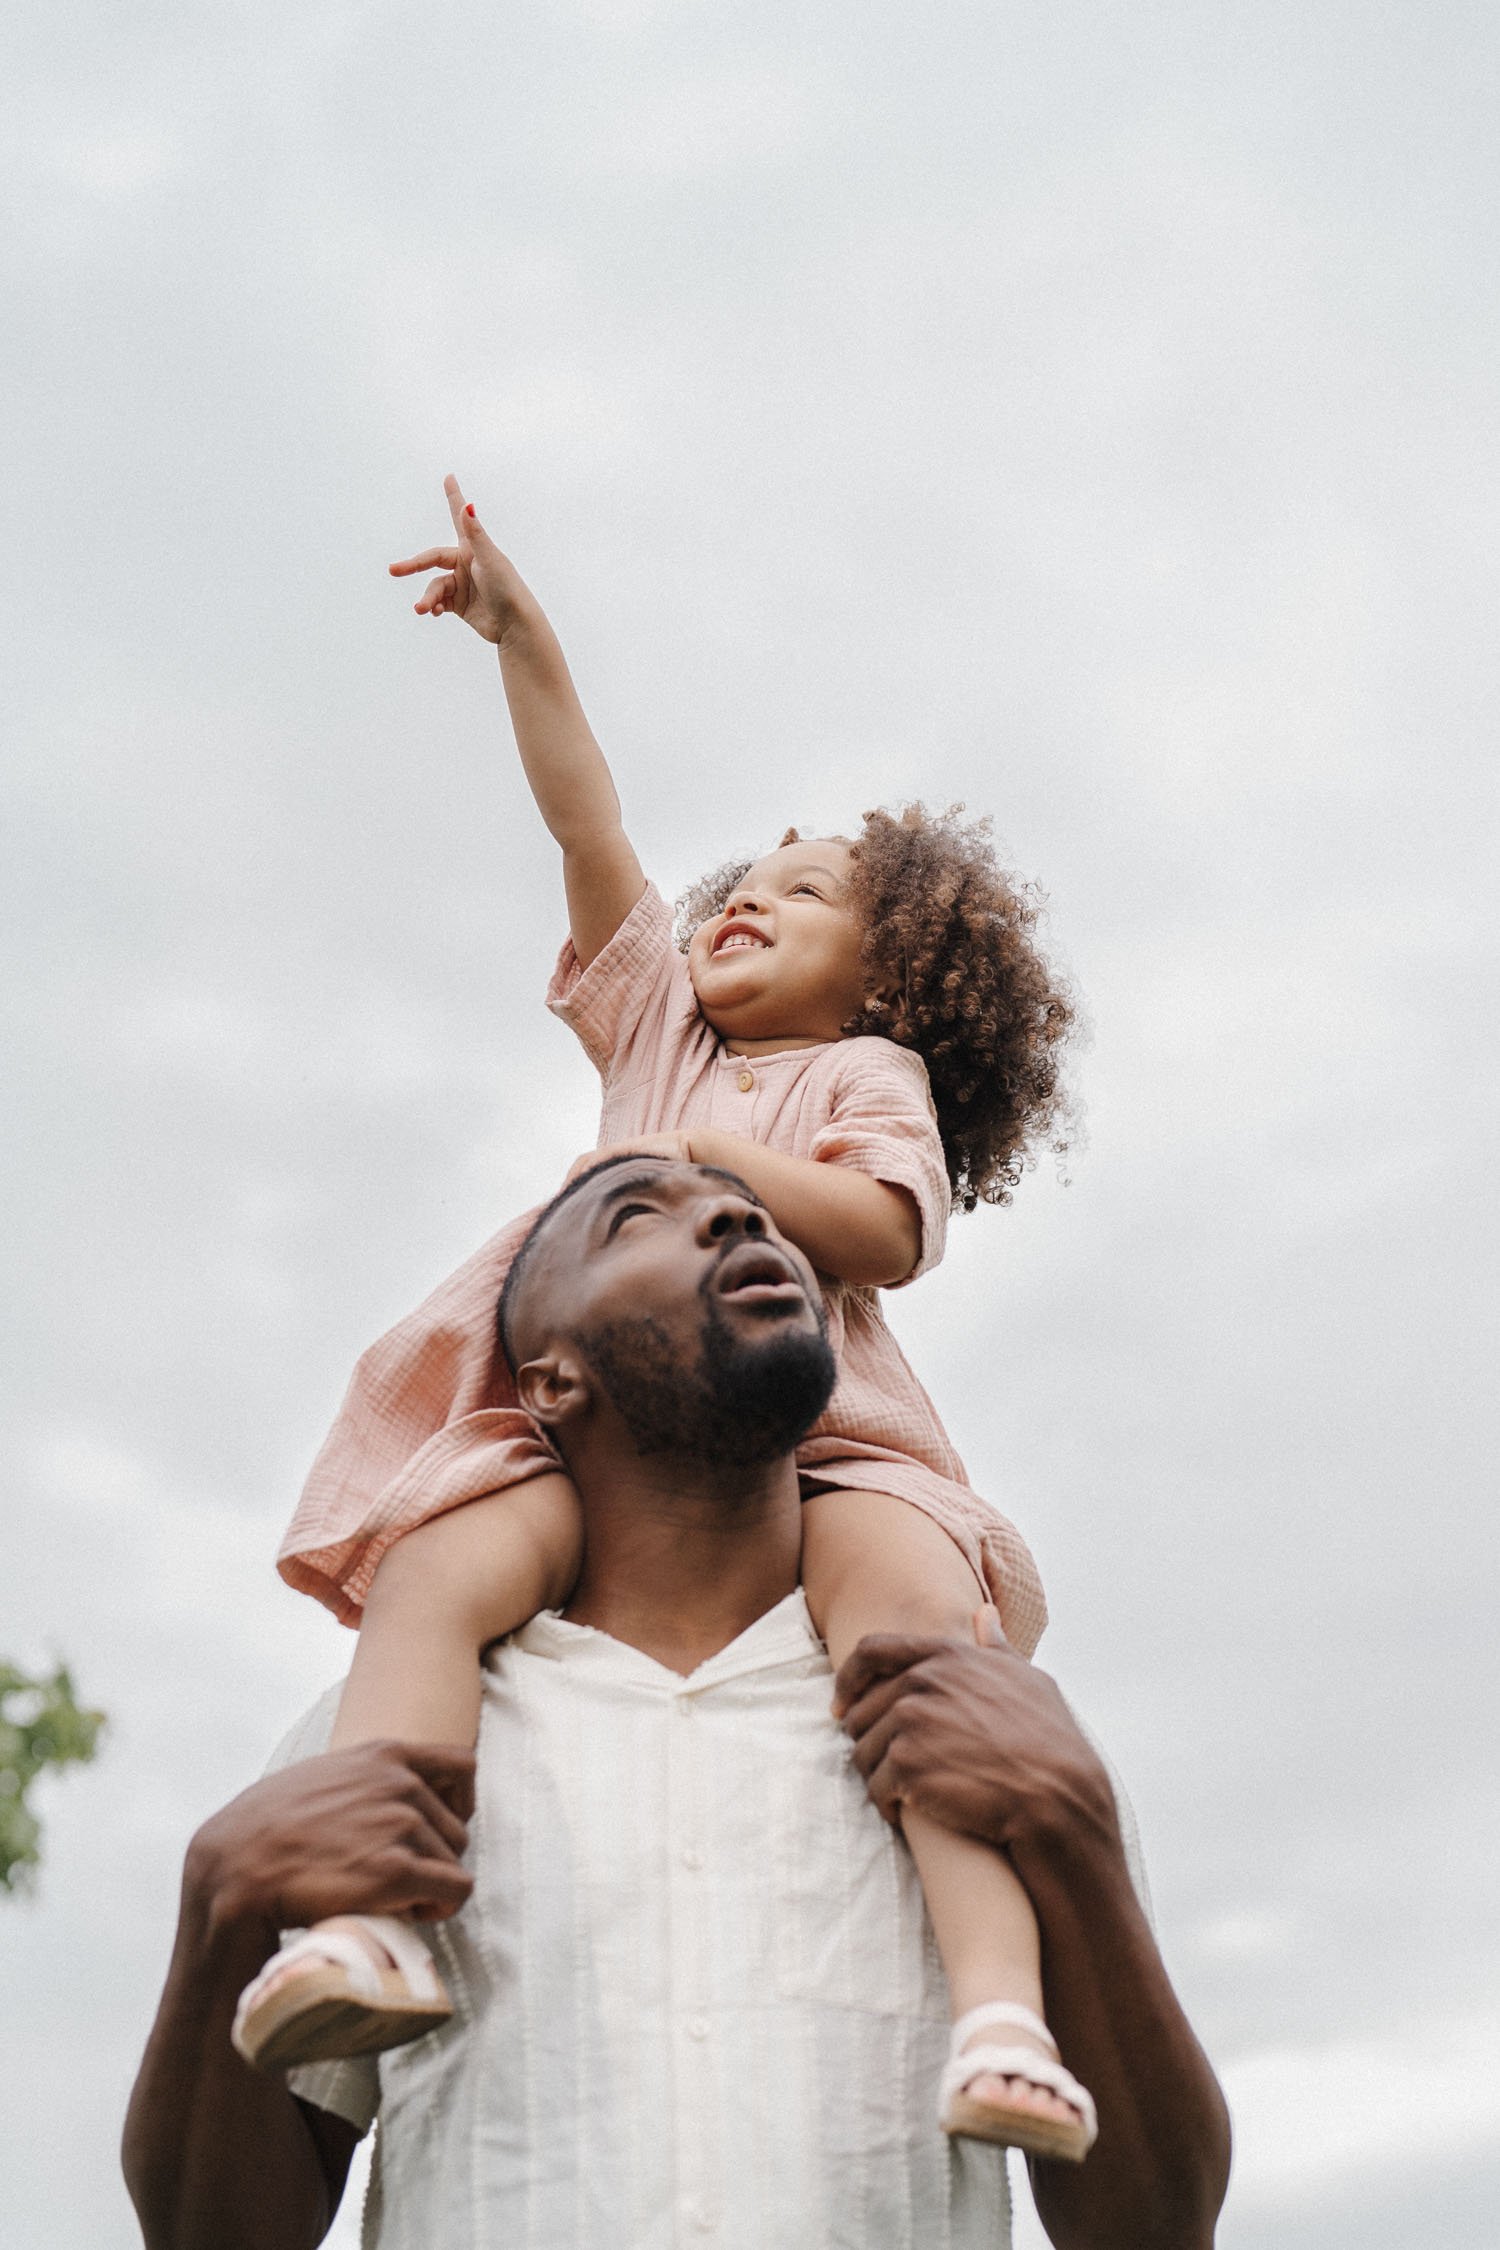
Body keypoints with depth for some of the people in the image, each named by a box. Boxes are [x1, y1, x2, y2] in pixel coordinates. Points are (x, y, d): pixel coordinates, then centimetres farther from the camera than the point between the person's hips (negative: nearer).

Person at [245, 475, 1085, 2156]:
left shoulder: (870, 1074, 21)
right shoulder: (656, 1025, 32)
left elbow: (888, 1233, -1)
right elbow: (588, 825, 23)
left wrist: (706, 1163, -8)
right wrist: (524, 638, 17)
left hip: (813, 1431, -3)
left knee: (910, 1615, -34)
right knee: (435, 1573, -28)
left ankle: (1002, 2014, -45)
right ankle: (369, 1923, -45)